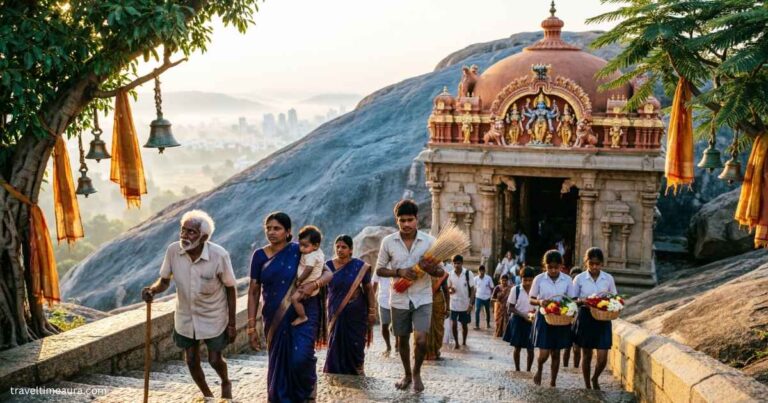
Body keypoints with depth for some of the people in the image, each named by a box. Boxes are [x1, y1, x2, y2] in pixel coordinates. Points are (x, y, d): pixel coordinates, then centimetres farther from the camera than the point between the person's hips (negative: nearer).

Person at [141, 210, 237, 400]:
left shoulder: (219, 255, -26)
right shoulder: (173, 250, -20)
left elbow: (230, 289, -13)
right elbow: (165, 280, -5)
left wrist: (232, 323, -8)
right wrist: (152, 290, -29)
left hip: (214, 318, -3)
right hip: (185, 317, 3)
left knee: (215, 360, 9)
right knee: (191, 361, 13)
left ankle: (226, 384, 45)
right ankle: (207, 396, 41)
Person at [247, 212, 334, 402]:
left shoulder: (299, 250, -4)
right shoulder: (259, 256, 1)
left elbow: (328, 273, -2)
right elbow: (253, 292, 4)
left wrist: (314, 284, -23)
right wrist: (251, 327, -1)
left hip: (303, 314, -3)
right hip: (275, 319, 3)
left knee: (300, 358, -17)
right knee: (278, 364, 6)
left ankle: (309, 386, 16)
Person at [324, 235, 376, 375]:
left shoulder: (360, 267, -3)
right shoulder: (328, 266, 1)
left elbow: (368, 289, 1)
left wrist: (372, 311, -3)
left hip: (356, 314, -1)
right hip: (336, 314, 1)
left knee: (355, 346, 1)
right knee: (336, 346, 2)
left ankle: (357, 374, 17)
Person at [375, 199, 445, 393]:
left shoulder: (430, 241, -7)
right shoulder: (388, 242, -6)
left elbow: (440, 271, -1)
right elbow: (379, 269, 1)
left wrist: (431, 269, -24)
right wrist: (399, 272, -17)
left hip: (422, 299, -1)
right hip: (399, 299, 1)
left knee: (421, 340, -12)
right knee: (402, 339, 14)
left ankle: (417, 373, 16)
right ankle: (407, 374, 36)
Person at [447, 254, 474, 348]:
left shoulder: (468, 273, -9)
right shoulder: (450, 274, -2)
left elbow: (472, 289, -6)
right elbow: (448, 288, 9)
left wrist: (470, 303, -14)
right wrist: (450, 290, -16)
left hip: (465, 304, -1)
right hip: (454, 304, 1)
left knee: (464, 324, 11)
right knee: (453, 324, -4)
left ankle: (464, 342, 28)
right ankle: (456, 343, 12)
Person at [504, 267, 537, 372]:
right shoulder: (515, 290, -7)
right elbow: (510, 307, -6)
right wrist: (523, 315, -18)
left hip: (531, 321, 1)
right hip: (518, 320, -1)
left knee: (530, 349, 2)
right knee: (517, 347, 8)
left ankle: (528, 370, 17)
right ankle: (517, 369, 22)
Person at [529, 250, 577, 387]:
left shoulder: (567, 280, -3)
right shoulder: (539, 279, -6)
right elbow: (531, 300, 0)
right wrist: (539, 301, -22)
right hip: (544, 317, -1)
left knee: (556, 353, 9)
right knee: (544, 354, -6)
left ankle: (553, 383, 22)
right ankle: (539, 370, 27)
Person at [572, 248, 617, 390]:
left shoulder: (608, 278, 1)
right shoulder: (579, 279, -3)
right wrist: (582, 301, -19)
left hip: (603, 318, 1)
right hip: (585, 318, -1)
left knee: (602, 357, -5)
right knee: (586, 355, 9)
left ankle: (595, 379, 25)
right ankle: (587, 386, 24)